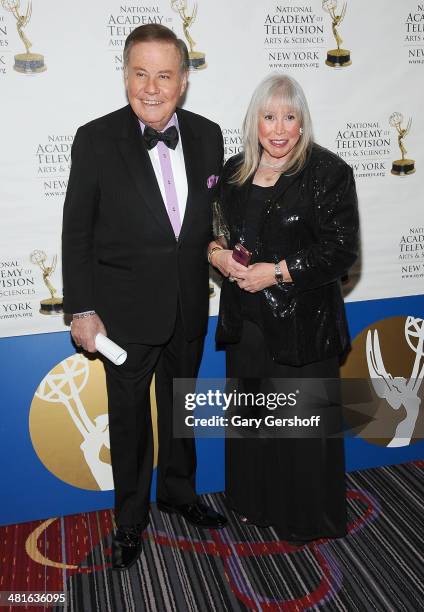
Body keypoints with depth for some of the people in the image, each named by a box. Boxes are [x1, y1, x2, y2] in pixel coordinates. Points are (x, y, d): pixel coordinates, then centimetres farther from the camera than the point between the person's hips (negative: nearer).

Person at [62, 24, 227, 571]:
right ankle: (130, 519, 37)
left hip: (190, 308, 4)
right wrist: (82, 310, -11)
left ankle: (178, 492, 47)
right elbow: (76, 233, -10)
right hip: (126, 311, -3)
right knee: (129, 418, 13)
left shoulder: (207, 135, -2)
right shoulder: (96, 140, -12)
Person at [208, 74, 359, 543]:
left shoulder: (329, 173, -9)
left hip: (303, 324, -5)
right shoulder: (234, 171, 7)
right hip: (247, 321, 5)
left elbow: (341, 250, -13)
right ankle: (257, 502, 40)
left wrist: (277, 272, -19)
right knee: (253, 416, 18)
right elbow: (214, 227, 16)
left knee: (302, 423, 5)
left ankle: (309, 519, 28)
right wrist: (216, 253, -6)